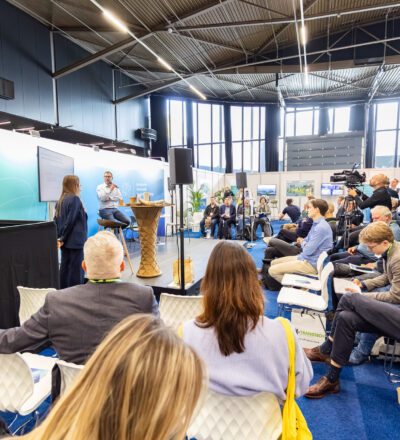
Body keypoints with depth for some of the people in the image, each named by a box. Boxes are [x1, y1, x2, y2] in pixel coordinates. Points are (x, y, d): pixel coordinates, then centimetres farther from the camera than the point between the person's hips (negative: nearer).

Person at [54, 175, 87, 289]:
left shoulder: (61, 200, 11)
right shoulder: (75, 199, -13)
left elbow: (56, 220, 10)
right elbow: (71, 221, -17)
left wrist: (59, 237, 7)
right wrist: (63, 238, -8)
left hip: (65, 241, 8)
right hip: (75, 241, -8)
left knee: (65, 267, 14)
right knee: (77, 269, -1)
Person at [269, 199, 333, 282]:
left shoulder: (321, 227, -22)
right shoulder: (316, 224, 13)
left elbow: (308, 251, -24)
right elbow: (306, 241, 17)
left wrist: (303, 243, -1)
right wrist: (303, 242, -8)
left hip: (311, 264, -11)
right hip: (305, 258, 11)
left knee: (272, 270, -15)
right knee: (274, 263, 12)